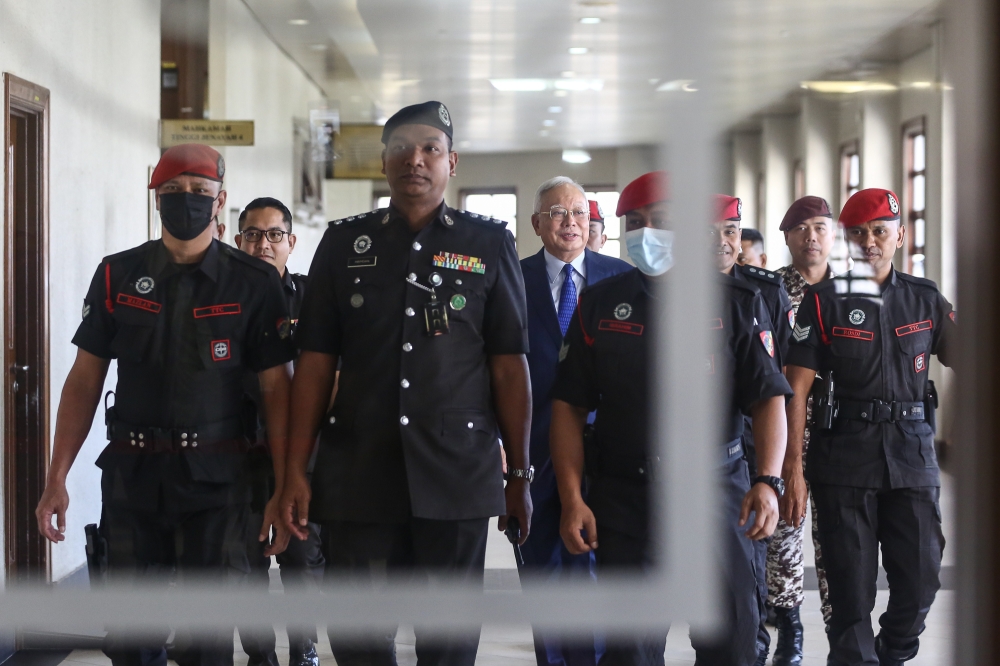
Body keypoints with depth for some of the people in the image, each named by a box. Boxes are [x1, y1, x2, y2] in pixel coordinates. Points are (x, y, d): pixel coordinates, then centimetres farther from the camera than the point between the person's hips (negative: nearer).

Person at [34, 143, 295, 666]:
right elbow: (84, 380, 6)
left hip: (215, 480, -2)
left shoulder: (252, 283, 0)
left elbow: (275, 388, -1)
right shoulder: (118, 276, 5)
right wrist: (56, 479, 0)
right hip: (131, 477, 2)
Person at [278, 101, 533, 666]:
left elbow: (510, 366, 3)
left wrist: (520, 475, 1)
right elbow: (316, 363, 7)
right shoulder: (345, 244, 9)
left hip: (458, 475, -1)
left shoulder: (489, 245, 5)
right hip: (357, 476, 1)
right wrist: (297, 470, 2)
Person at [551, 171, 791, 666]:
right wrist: (572, 499, -3)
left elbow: (769, 398, 0)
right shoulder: (599, 304, 8)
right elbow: (569, 406, 6)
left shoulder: (737, 302, 4)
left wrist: (768, 481, -14)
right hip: (623, 495, 1)